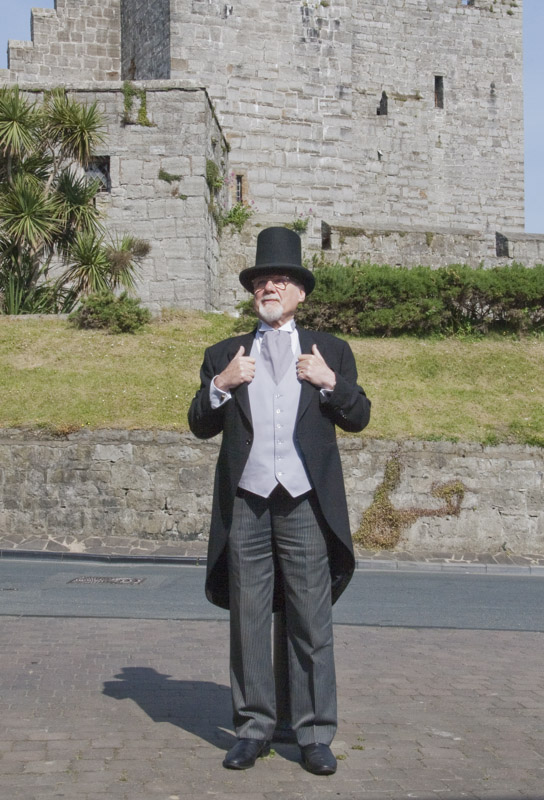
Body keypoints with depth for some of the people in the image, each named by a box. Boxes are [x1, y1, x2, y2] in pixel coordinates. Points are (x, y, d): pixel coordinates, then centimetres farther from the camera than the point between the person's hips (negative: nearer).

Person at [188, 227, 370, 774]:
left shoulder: (331, 352, 12)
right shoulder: (223, 355, 14)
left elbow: (358, 418, 9)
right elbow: (201, 426, 10)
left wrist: (331, 383, -7)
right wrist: (221, 384, -6)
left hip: (305, 503, -1)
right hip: (245, 503, 2)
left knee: (312, 621, 1)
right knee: (247, 618, 6)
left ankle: (315, 734, 9)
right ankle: (254, 728, 16)